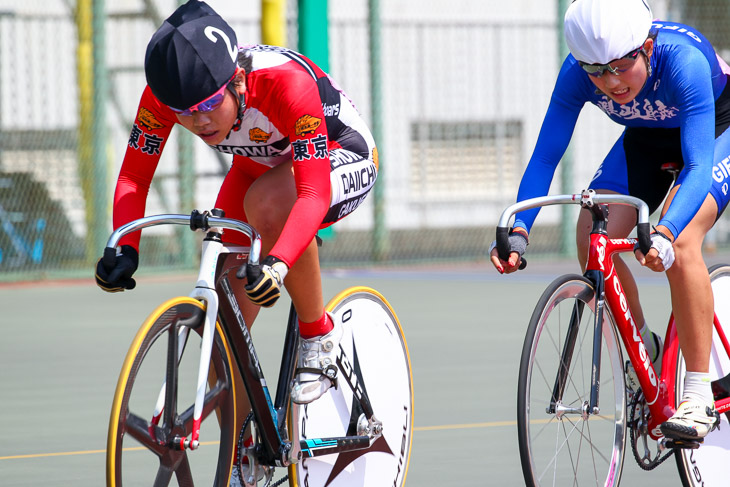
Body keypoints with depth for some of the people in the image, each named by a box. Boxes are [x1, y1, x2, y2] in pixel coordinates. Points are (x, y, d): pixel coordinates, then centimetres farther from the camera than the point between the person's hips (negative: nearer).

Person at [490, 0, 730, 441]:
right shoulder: (577, 72, -28)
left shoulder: (683, 61, -40)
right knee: (591, 239, -17)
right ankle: (643, 347, 10)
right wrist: (518, 231, -39)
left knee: (680, 243, -29)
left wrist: (664, 234, -62)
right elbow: (545, 156, -24)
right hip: (648, 138, 5)